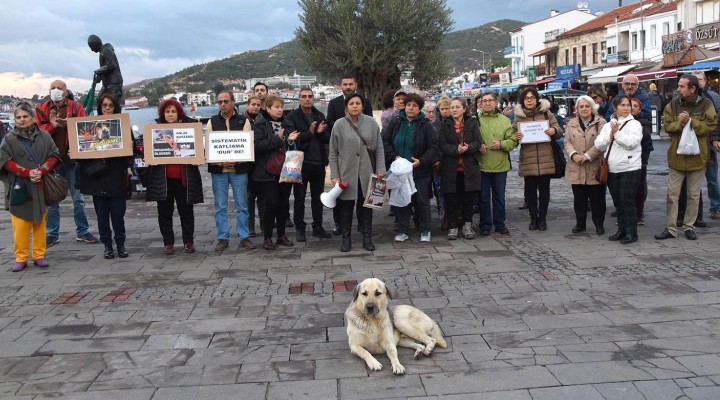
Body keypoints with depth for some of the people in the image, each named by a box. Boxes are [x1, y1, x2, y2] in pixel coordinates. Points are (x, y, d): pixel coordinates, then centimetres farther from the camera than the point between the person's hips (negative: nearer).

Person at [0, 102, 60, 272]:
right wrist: (27, 172, -16)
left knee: (40, 222, 6)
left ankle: (39, 255, 16)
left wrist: (42, 171, -14)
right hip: (19, 189, -1)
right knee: (20, 225, -2)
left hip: (41, 187, 1)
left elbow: (54, 156, 3)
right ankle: (21, 258, 8)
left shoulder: (44, 136, 6)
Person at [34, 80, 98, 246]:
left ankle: (82, 231, 15)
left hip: (72, 159, -1)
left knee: (78, 198, 5)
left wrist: (69, 124, -20)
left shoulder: (76, 107, 3)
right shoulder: (42, 110, 5)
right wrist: (52, 126, -17)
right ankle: (52, 234, 16)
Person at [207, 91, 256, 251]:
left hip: (239, 169, -1)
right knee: (220, 206, 4)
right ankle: (223, 238, 12)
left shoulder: (243, 121, 5)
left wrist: (237, 160, -15)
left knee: (242, 205, 3)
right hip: (218, 169, 1)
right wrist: (220, 161, -12)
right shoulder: (212, 122, 9)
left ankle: (244, 237, 11)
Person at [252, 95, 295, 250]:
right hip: (268, 171, -5)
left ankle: (281, 235, 20)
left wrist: (291, 140, -1)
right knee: (271, 204, -6)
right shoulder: (260, 124, -4)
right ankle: (267, 238, 6)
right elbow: (258, 145, -16)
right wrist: (277, 139, -18)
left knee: (284, 204, 8)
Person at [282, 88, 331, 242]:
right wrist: (309, 133, -24)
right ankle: (299, 229, 13)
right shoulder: (292, 117, -4)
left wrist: (321, 133, -12)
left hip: (319, 162, 4)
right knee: (300, 197, 4)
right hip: (301, 162, -4)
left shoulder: (320, 116, 10)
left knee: (318, 197, 12)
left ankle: (318, 227, 21)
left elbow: (328, 139, 9)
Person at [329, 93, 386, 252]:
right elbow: (333, 152, 0)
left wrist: (380, 170, -2)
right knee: (346, 205, 6)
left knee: (366, 205, 8)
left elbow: (379, 148, 4)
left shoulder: (371, 123, 1)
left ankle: (367, 238, 19)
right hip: (346, 173, -1)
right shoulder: (339, 124, -2)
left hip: (367, 173, 1)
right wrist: (334, 175, -4)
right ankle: (346, 238, 19)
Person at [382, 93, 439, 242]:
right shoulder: (395, 123, 4)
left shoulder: (425, 125, -2)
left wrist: (421, 161, -17)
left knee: (422, 201, 5)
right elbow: (385, 141, 1)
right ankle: (402, 231, 18)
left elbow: (433, 147, -5)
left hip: (420, 171, -2)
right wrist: (394, 157, -13)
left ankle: (425, 231, 17)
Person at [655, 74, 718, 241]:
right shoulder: (673, 105, 1)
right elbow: (667, 126, -7)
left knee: (693, 195, 10)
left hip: (697, 157, -1)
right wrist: (679, 123, -25)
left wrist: (690, 121, -19)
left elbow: (710, 125, -14)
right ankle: (671, 228, 10)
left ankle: (689, 226, 22)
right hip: (676, 157, 1)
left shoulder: (706, 104, -4)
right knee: (672, 194, 3)